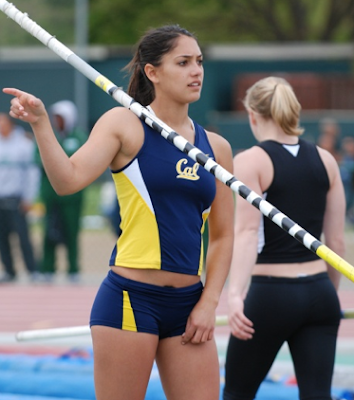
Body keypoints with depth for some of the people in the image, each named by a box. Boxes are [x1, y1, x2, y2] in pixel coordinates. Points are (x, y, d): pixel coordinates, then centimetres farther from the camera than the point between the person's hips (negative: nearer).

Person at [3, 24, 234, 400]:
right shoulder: (125, 125, -2)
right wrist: (40, 124, -28)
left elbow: (222, 235, 14)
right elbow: (68, 179, -15)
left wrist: (208, 304, 4)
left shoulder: (215, 147, 11)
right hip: (130, 298, -5)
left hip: (187, 303, 5)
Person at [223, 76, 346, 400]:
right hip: (319, 293, 4)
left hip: (271, 294, -4)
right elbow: (337, 242, 11)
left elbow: (247, 233, -19)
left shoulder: (250, 161, -6)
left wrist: (235, 294, -27)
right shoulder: (325, 160, 8)